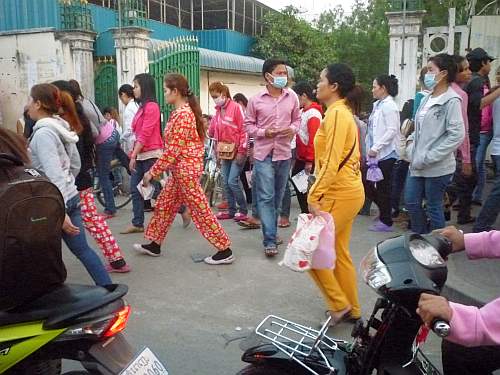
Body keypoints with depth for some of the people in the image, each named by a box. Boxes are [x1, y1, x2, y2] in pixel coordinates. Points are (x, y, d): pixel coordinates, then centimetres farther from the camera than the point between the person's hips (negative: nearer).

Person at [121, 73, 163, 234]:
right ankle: (137, 224, 13)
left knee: (155, 190, -2)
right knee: (135, 189, 7)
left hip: (150, 155, -9)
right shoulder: (143, 107, 15)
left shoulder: (151, 107, -13)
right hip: (141, 155, 9)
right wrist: (134, 153, 10)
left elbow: (145, 135, -18)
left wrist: (133, 155, -18)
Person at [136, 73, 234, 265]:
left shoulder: (182, 115, -19)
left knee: (200, 210, -4)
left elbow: (173, 150, -22)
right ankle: (154, 245, 31)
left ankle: (225, 250, 4)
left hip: (185, 169, -10)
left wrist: (152, 172, -16)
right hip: (180, 169, 10)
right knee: (164, 205, 17)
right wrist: (159, 170, 18)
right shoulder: (182, 111, 12)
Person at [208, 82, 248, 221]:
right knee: (226, 183, 8)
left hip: (237, 152, -7)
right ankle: (231, 210, 18)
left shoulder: (236, 107, -11)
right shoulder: (218, 111, 10)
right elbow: (214, 132, 16)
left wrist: (241, 151, -16)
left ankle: (243, 210, 5)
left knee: (232, 181, -10)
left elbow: (243, 130, -14)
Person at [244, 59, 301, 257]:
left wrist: (293, 129, -8)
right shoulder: (255, 100, -4)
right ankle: (270, 240, -4)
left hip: (284, 153, 3)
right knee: (266, 197, -7)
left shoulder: (292, 97, 3)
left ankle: (271, 232, 30)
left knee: (278, 196, 13)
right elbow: (248, 125, 2)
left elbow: (297, 119, 14)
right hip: (263, 154, -3)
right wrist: (263, 132, -16)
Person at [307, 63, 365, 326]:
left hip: (340, 195, -10)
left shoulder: (336, 113, -15)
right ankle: (351, 309, 26)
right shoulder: (342, 112, 16)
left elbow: (331, 162, -22)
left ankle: (340, 305, 8)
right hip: (346, 192, 10)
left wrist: (314, 196, -20)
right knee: (339, 252, 15)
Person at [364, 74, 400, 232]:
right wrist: (370, 149, 10)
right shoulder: (378, 105, 14)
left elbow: (392, 130, -19)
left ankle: (386, 222, 13)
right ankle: (385, 211, 28)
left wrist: (376, 148, -19)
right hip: (375, 153, 9)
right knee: (366, 183, 11)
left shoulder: (389, 105, -12)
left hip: (385, 153, -9)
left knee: (383, 187, 0)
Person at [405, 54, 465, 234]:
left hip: (438, 167, -8)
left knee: (434, 208, 4)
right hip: (417, 165, 8)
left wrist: (427, 158, -19)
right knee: (411, 203, 13)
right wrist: (411, 141, 3)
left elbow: (456, 135, -19)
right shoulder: (426, 99, 10)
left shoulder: (451, 101, -13)